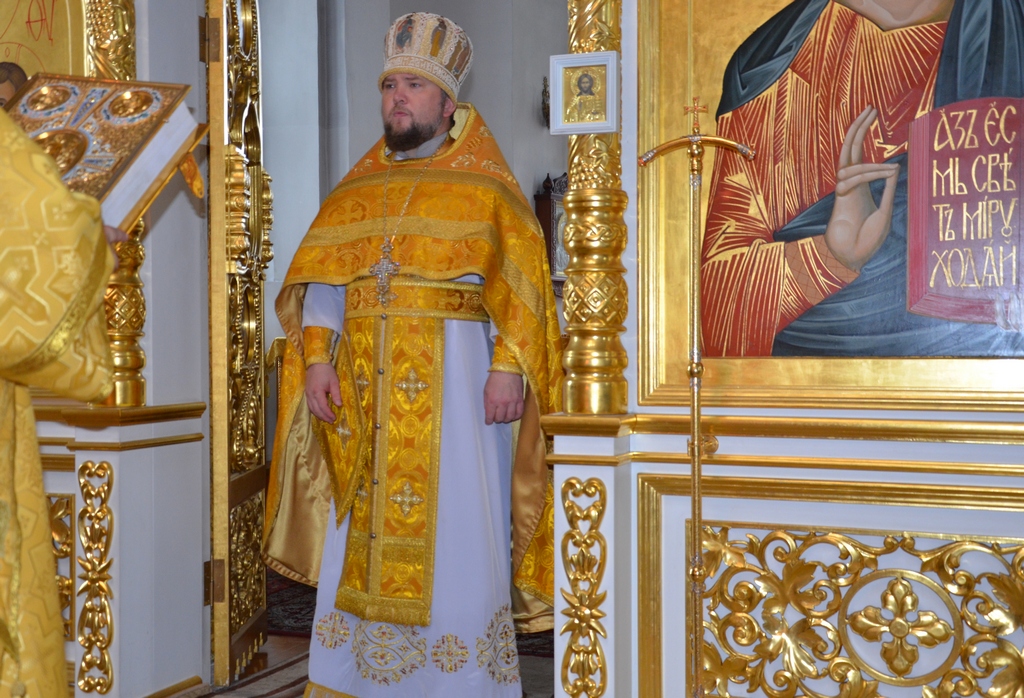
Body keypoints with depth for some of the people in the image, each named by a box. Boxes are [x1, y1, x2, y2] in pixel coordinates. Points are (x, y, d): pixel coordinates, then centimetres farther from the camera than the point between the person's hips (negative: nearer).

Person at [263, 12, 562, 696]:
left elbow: (522, 288, -4)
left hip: (452, 379, -4)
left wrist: (508, 369, -16)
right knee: (360, 543, 5)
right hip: (364, 387, 4)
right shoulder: (355, 191, 16)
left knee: (453, 537, -3)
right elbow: (320, 280, 9)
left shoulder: (486, 189, 4)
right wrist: (319, 360, -5)